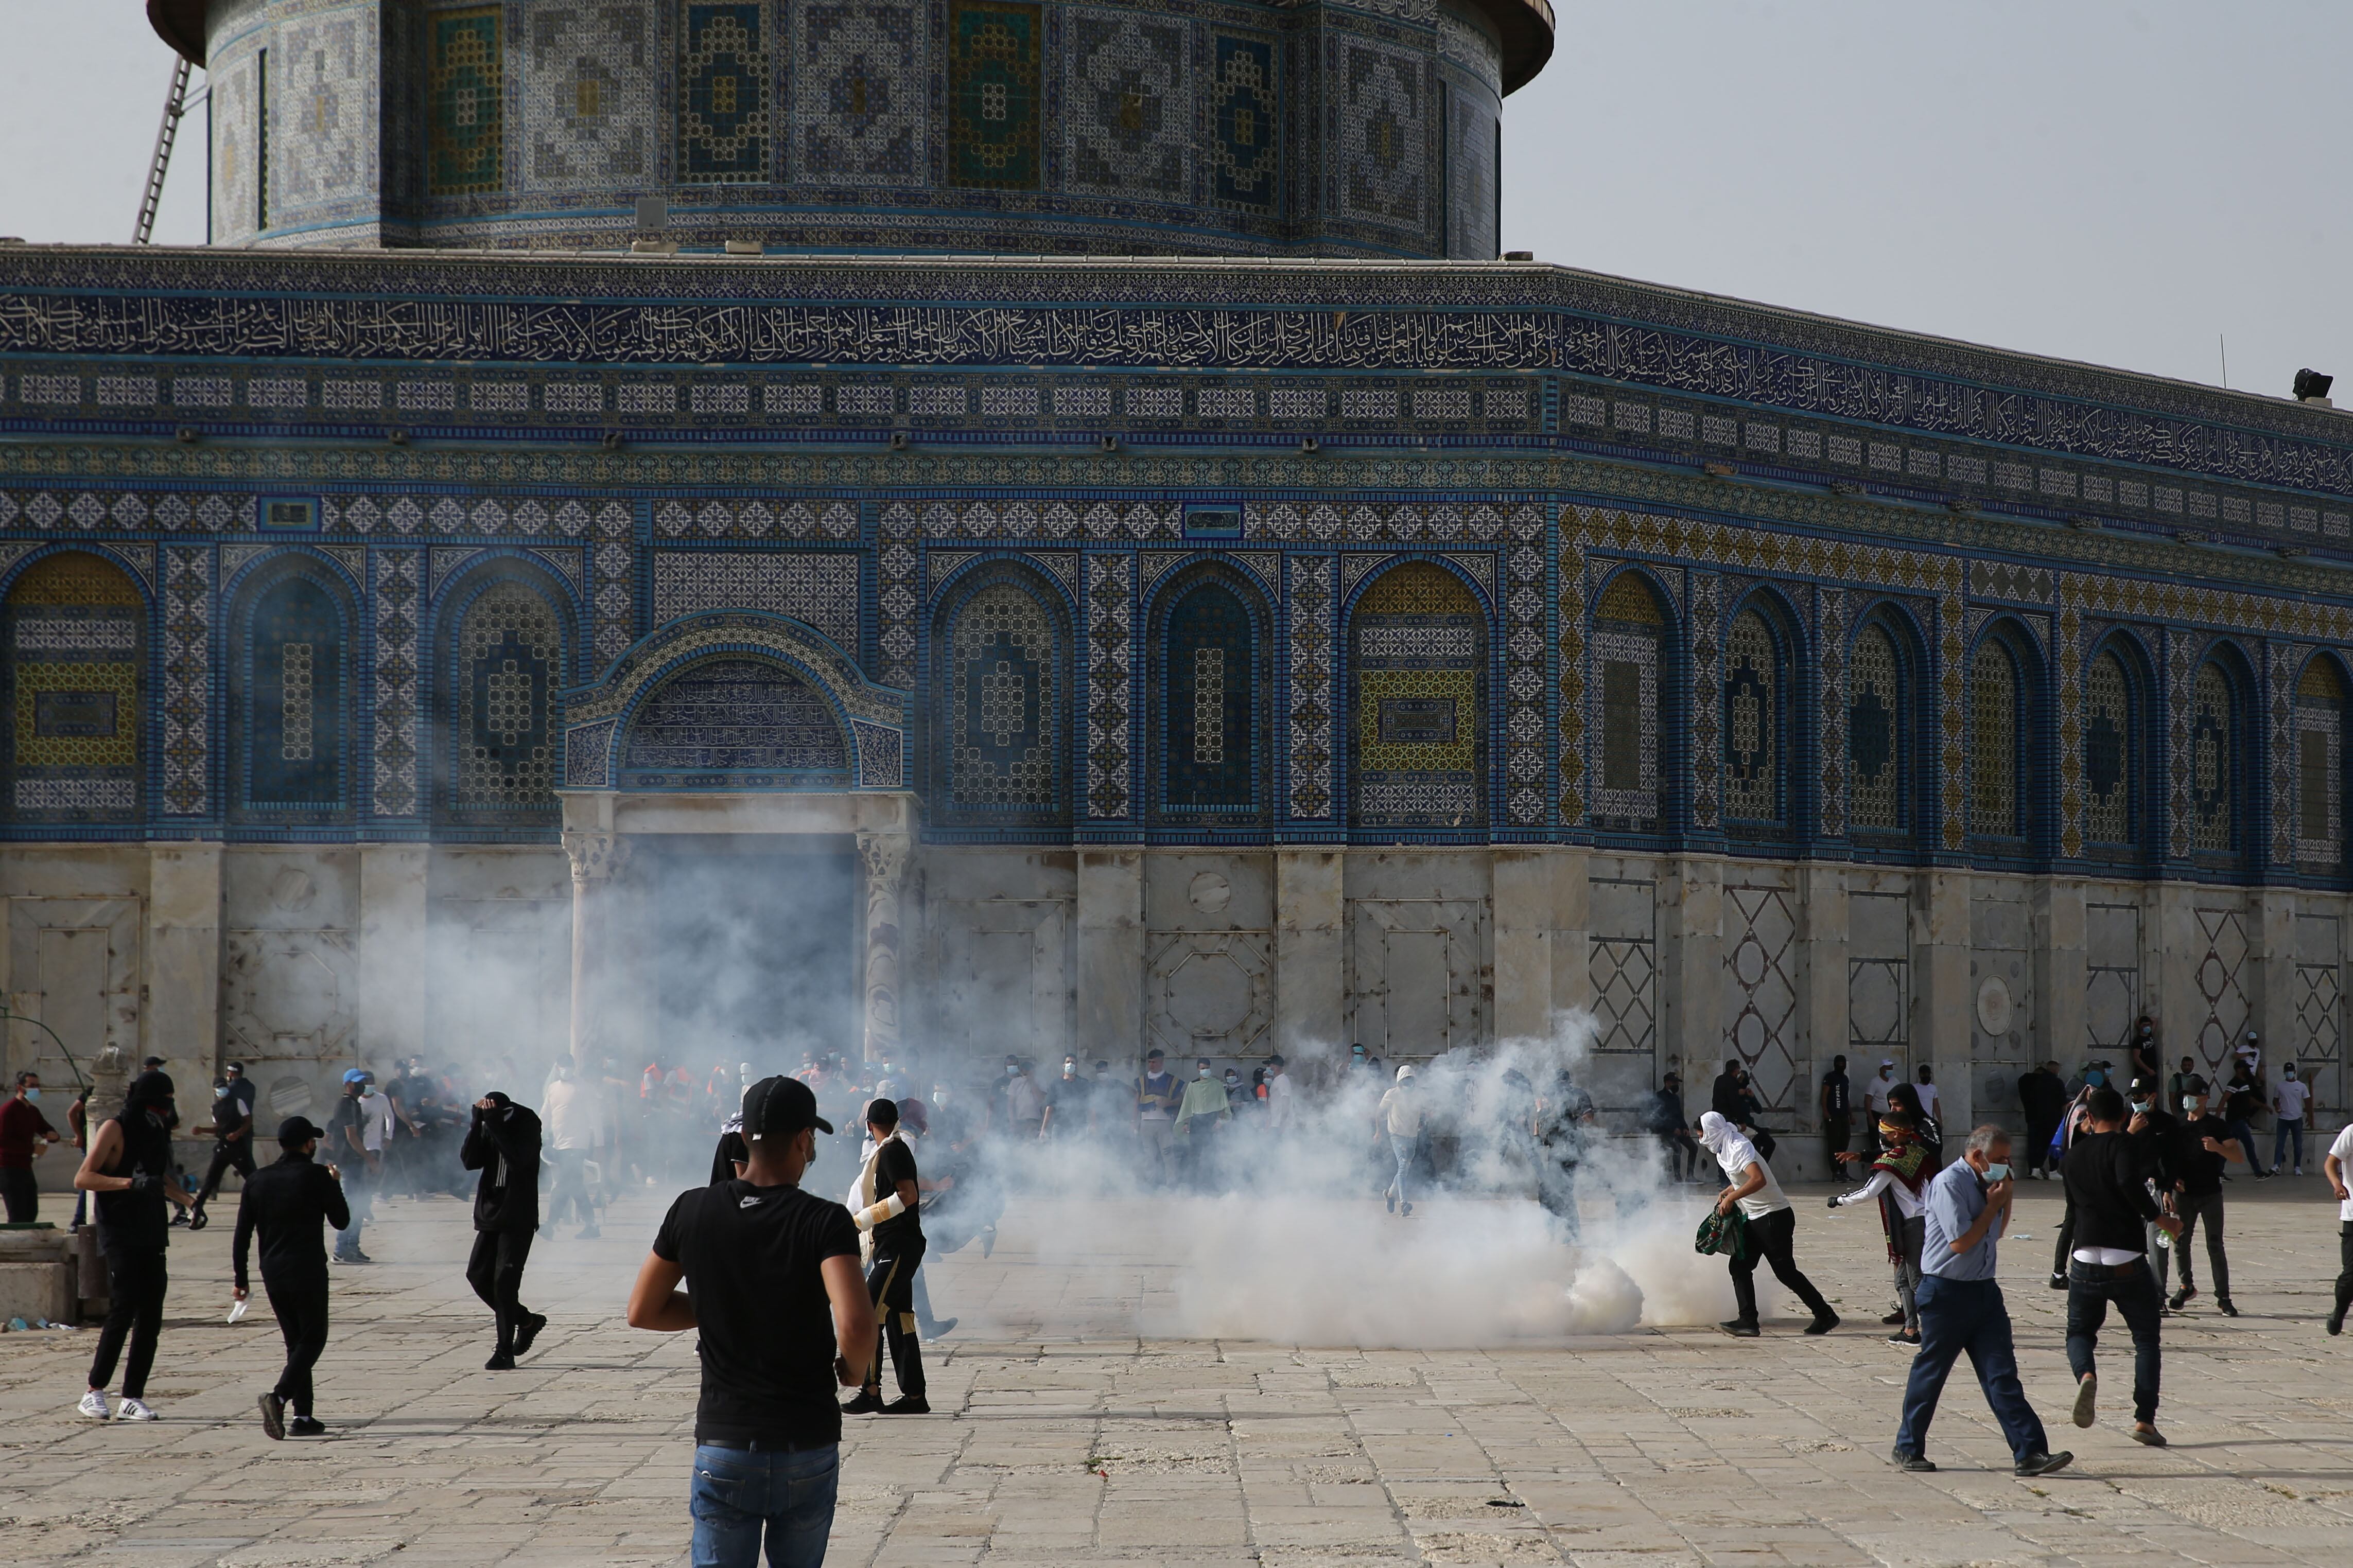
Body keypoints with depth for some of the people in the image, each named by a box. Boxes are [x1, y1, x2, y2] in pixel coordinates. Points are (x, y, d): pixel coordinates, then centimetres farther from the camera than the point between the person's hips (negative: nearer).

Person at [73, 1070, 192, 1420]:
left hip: (151, 1235, 7)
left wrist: (191, 1201, 16)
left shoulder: (157, 1131, 15)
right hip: (120, 1236, -7)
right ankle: (95, 1392, -5)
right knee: (123, 1310, -14)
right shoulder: (115, 1129, -7)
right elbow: (83, 1178, -16)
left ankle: (132, 1398, 3)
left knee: (150, 1317, 0)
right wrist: (131, 1183, -26)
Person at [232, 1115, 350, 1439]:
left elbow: (242, 1235, 6)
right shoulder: (317, 1176, -7)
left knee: (296, 1341, 14)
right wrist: (335, 1184, 17)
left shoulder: (257, 1180, 6)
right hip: (308, 1272, -5)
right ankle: (280, 1396, -22)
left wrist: (241, 1279, 12)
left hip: (272, 1275, 5)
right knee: (313, 1339, 1)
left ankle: (304, 1415, 9)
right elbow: (341, 1220, 2)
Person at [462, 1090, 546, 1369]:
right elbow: (469, 1161, -6)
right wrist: (477, 1123, -16)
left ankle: (505, 1352, -7)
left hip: (518, 1218, -7)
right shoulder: (487, 1126, 4)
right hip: (490, 1214, 7)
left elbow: (518, 1159, -25)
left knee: (505, 1280, -12)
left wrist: (494, 1124, -26)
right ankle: (527, 1321, 25)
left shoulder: (527, 1124, -10)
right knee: (478, 1275, 5)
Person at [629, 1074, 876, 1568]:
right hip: (808, 1449, -1)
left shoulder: (693, 1211, -1)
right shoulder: (824, 1221, -12)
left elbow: (642, 1312, 7)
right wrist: (853, 1371, -3)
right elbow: (855, 1325, -25)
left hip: (723, 1448, 1)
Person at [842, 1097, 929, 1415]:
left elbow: (908, 1195, -22)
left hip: (898, 1247, -10)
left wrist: (863, 1219, -20)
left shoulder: (892, 1152, -12)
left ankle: (870, 1391, -16)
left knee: (869, 1314, -14)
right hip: (893, 1247, 10)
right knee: (899, 1320, 9)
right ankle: (914, 1396, 10)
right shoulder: (894, 1150, 18)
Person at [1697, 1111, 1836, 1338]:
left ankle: (1825, 1315, 2)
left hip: (1774, 1217, -10)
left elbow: (1758, 1180, -34)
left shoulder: (1739, 1148, -19)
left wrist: (1731, 1197, -28)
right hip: (1755, 1219, 10)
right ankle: (1748, 1321, 1)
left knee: (1785, 1271, -6)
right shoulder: (1726, 1150, 12)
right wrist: (1726, 1192, 15)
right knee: (1740, 1266, 4)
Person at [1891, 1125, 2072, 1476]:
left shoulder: (1985, 1183, 12)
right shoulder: (1949, 1183, -14)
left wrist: (2006, 1199, 8)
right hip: (1946, 1292, -7)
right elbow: (1961, 1241, -19)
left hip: (1983, 1289, 7)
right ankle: (1908, 1450, 18)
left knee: (2002, 1374, 0)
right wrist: (1994, 1204, -12)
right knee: (1930, 1372, 4)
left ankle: (2029, 1453, -6)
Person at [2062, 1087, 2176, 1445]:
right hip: (2128, 1263, -3)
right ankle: (2145, 1419, -2)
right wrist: (2159, 1219, -14)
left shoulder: (2075, 1155, 12)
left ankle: (2086, 1375, -16)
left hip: (2085, 1261, 3)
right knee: (2147, 1339, 11)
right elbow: (2129, 1182, -24)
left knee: (2080, 1332, 18)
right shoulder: (2128, 1144, -4)